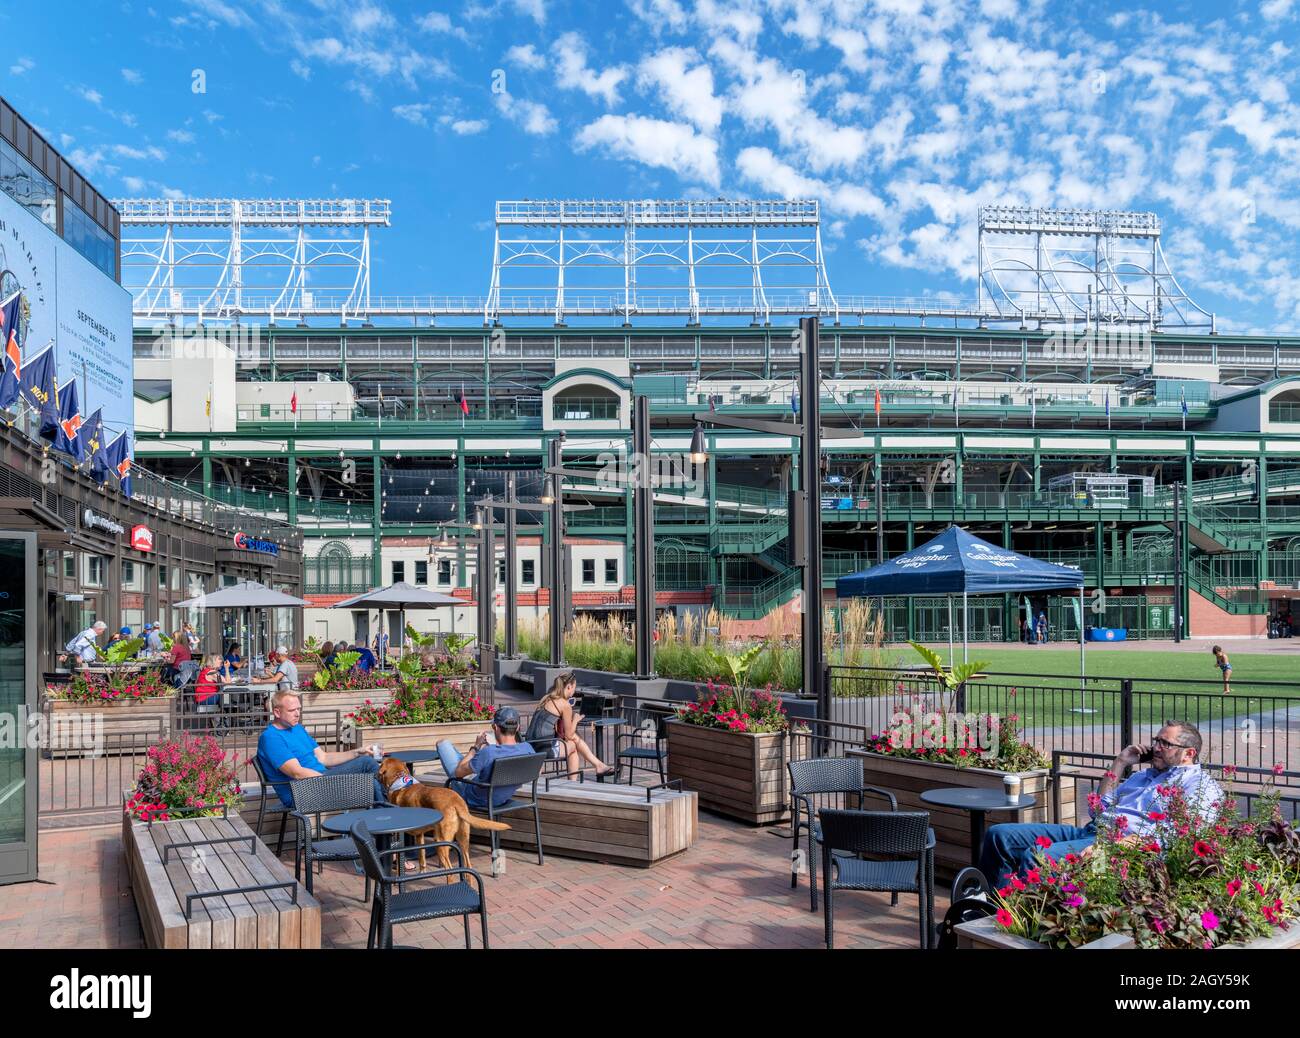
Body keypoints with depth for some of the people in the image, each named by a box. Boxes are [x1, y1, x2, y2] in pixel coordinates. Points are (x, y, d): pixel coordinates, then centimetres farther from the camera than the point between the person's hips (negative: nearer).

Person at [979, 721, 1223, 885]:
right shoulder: (1145, 775, 33)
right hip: (1090, 830, 9)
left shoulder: (1202, 786, 4)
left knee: (1035, 857, -33)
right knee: (1000, 835, -8)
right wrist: (1119, 763, 25)